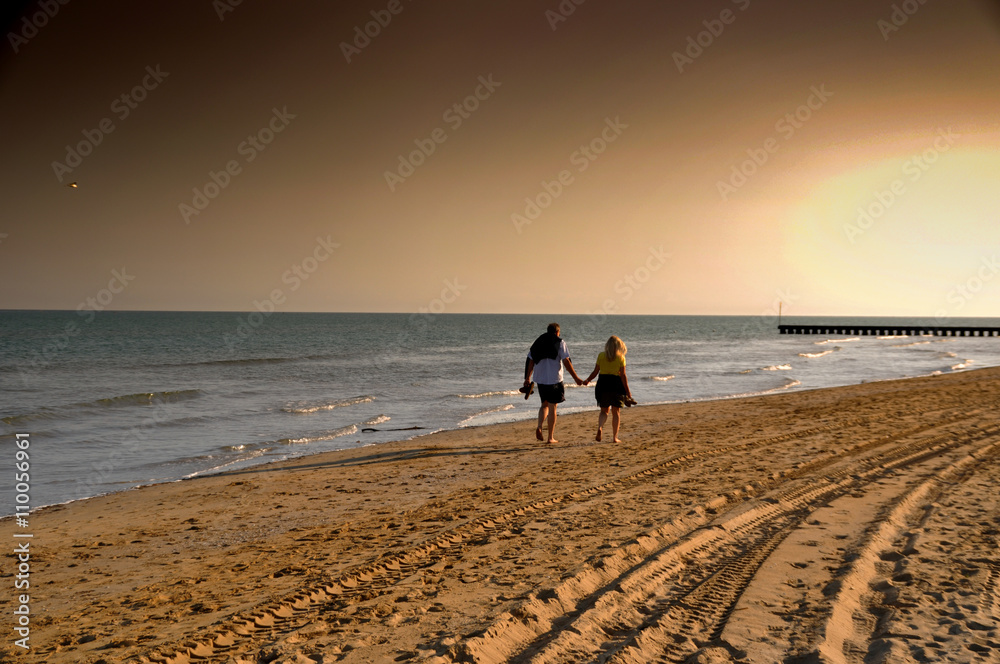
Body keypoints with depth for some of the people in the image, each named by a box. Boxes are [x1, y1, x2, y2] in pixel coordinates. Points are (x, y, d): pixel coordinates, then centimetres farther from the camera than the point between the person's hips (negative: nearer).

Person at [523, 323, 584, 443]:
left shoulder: (538, 343, 9)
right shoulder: (560, 343, -5)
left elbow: (530, 361, 9)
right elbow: (566, 362, -11)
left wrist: (527, 378, 17)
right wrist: (576, 378, -7)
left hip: (540, 379, 4)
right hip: (554, 379, -4)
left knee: (544, 404, 19)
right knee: (552, 407, 2)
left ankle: (539, 427, -4)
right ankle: (551, 437, 4)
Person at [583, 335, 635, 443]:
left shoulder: (601, 356, 0)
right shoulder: (621, 357, -4)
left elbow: (595, 372, 1)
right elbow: (623, 375, -7)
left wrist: (587, 380, 18)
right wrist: (628, 391, -2)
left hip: (603, 383, 1)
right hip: (616, 385, -1)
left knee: (604, 410, 13)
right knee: (616, 411, 10)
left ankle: (600, 427, -15)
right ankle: (615, 437, 9)